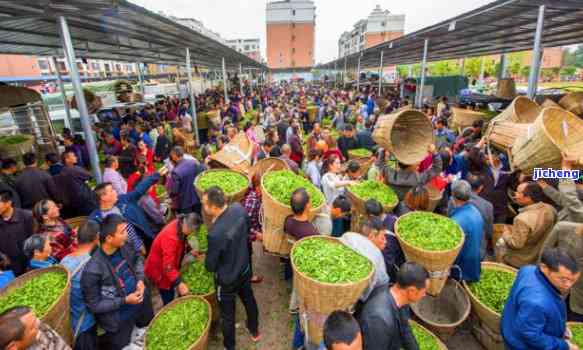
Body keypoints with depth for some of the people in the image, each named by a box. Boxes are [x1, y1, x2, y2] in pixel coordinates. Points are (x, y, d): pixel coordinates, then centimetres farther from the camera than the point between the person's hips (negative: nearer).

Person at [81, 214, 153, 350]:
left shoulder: (122, 247, -15)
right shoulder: (93, 270, -30)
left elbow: (138, 258, 7)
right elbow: (94, 305, -19)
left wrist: (140, 279, -7)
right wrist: (125, 301, -22)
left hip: (142, 303, 6)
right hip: (120, 319, -5)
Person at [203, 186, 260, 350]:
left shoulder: (215, 233, -38)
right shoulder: (239, 208, -20)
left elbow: (211, 265, -21)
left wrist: (205, 259, 1)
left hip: (227, 279, -6)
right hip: (245, 268, 6)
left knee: (227, 313, 20)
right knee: (249, 299, 29)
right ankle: (254, 331, 56)